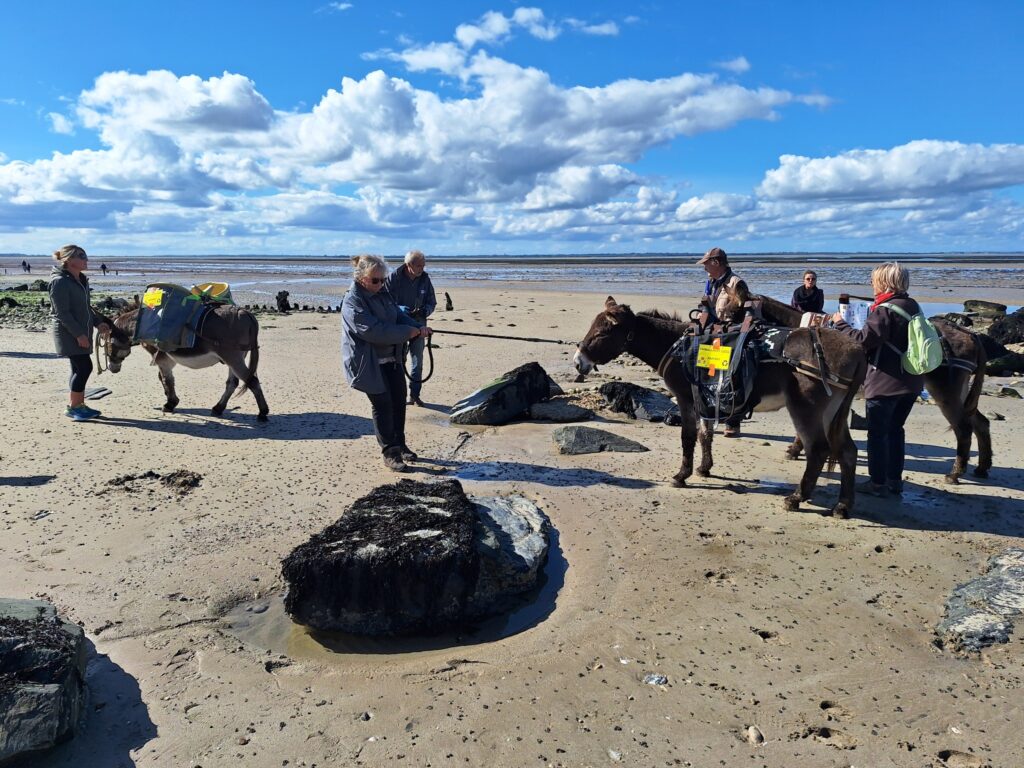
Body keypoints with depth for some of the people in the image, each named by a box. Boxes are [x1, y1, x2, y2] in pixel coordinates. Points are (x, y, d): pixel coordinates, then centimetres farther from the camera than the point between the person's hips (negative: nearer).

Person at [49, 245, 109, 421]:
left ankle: (79, 404, 20)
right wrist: (78, 334, -21)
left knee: (79, 368, 12)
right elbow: (62, 312, -19)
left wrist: (98, 323, 12)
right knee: (84, 366, -10)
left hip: (82, 332, 9)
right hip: (69, 333, -9)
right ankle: (72, 407, 0)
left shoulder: (81, 279, 12)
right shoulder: (60, 282, -15)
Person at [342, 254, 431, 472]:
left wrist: (418, 327, -13)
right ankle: (390, 453, 10)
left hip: (392, 358, 8)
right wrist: (408, 332, -23)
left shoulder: (382, 294, 8)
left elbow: (399, 315, 7)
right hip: (369, 363, -8)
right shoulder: (353, 302, -18)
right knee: (383, 405, -2)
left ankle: (400, 445, 30)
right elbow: (374, 330, -27)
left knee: (399, 402, 14)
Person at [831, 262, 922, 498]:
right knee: (895, 429, 18)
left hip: (884, 382, -8)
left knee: (877, 433, 3)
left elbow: (862, 340, -19)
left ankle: (878, 483, 9)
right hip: (911, 382, 8)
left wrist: (840, 323, -7)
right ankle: (895, 480, 24)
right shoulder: (913, 306, 9)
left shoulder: (884, 310, -17)